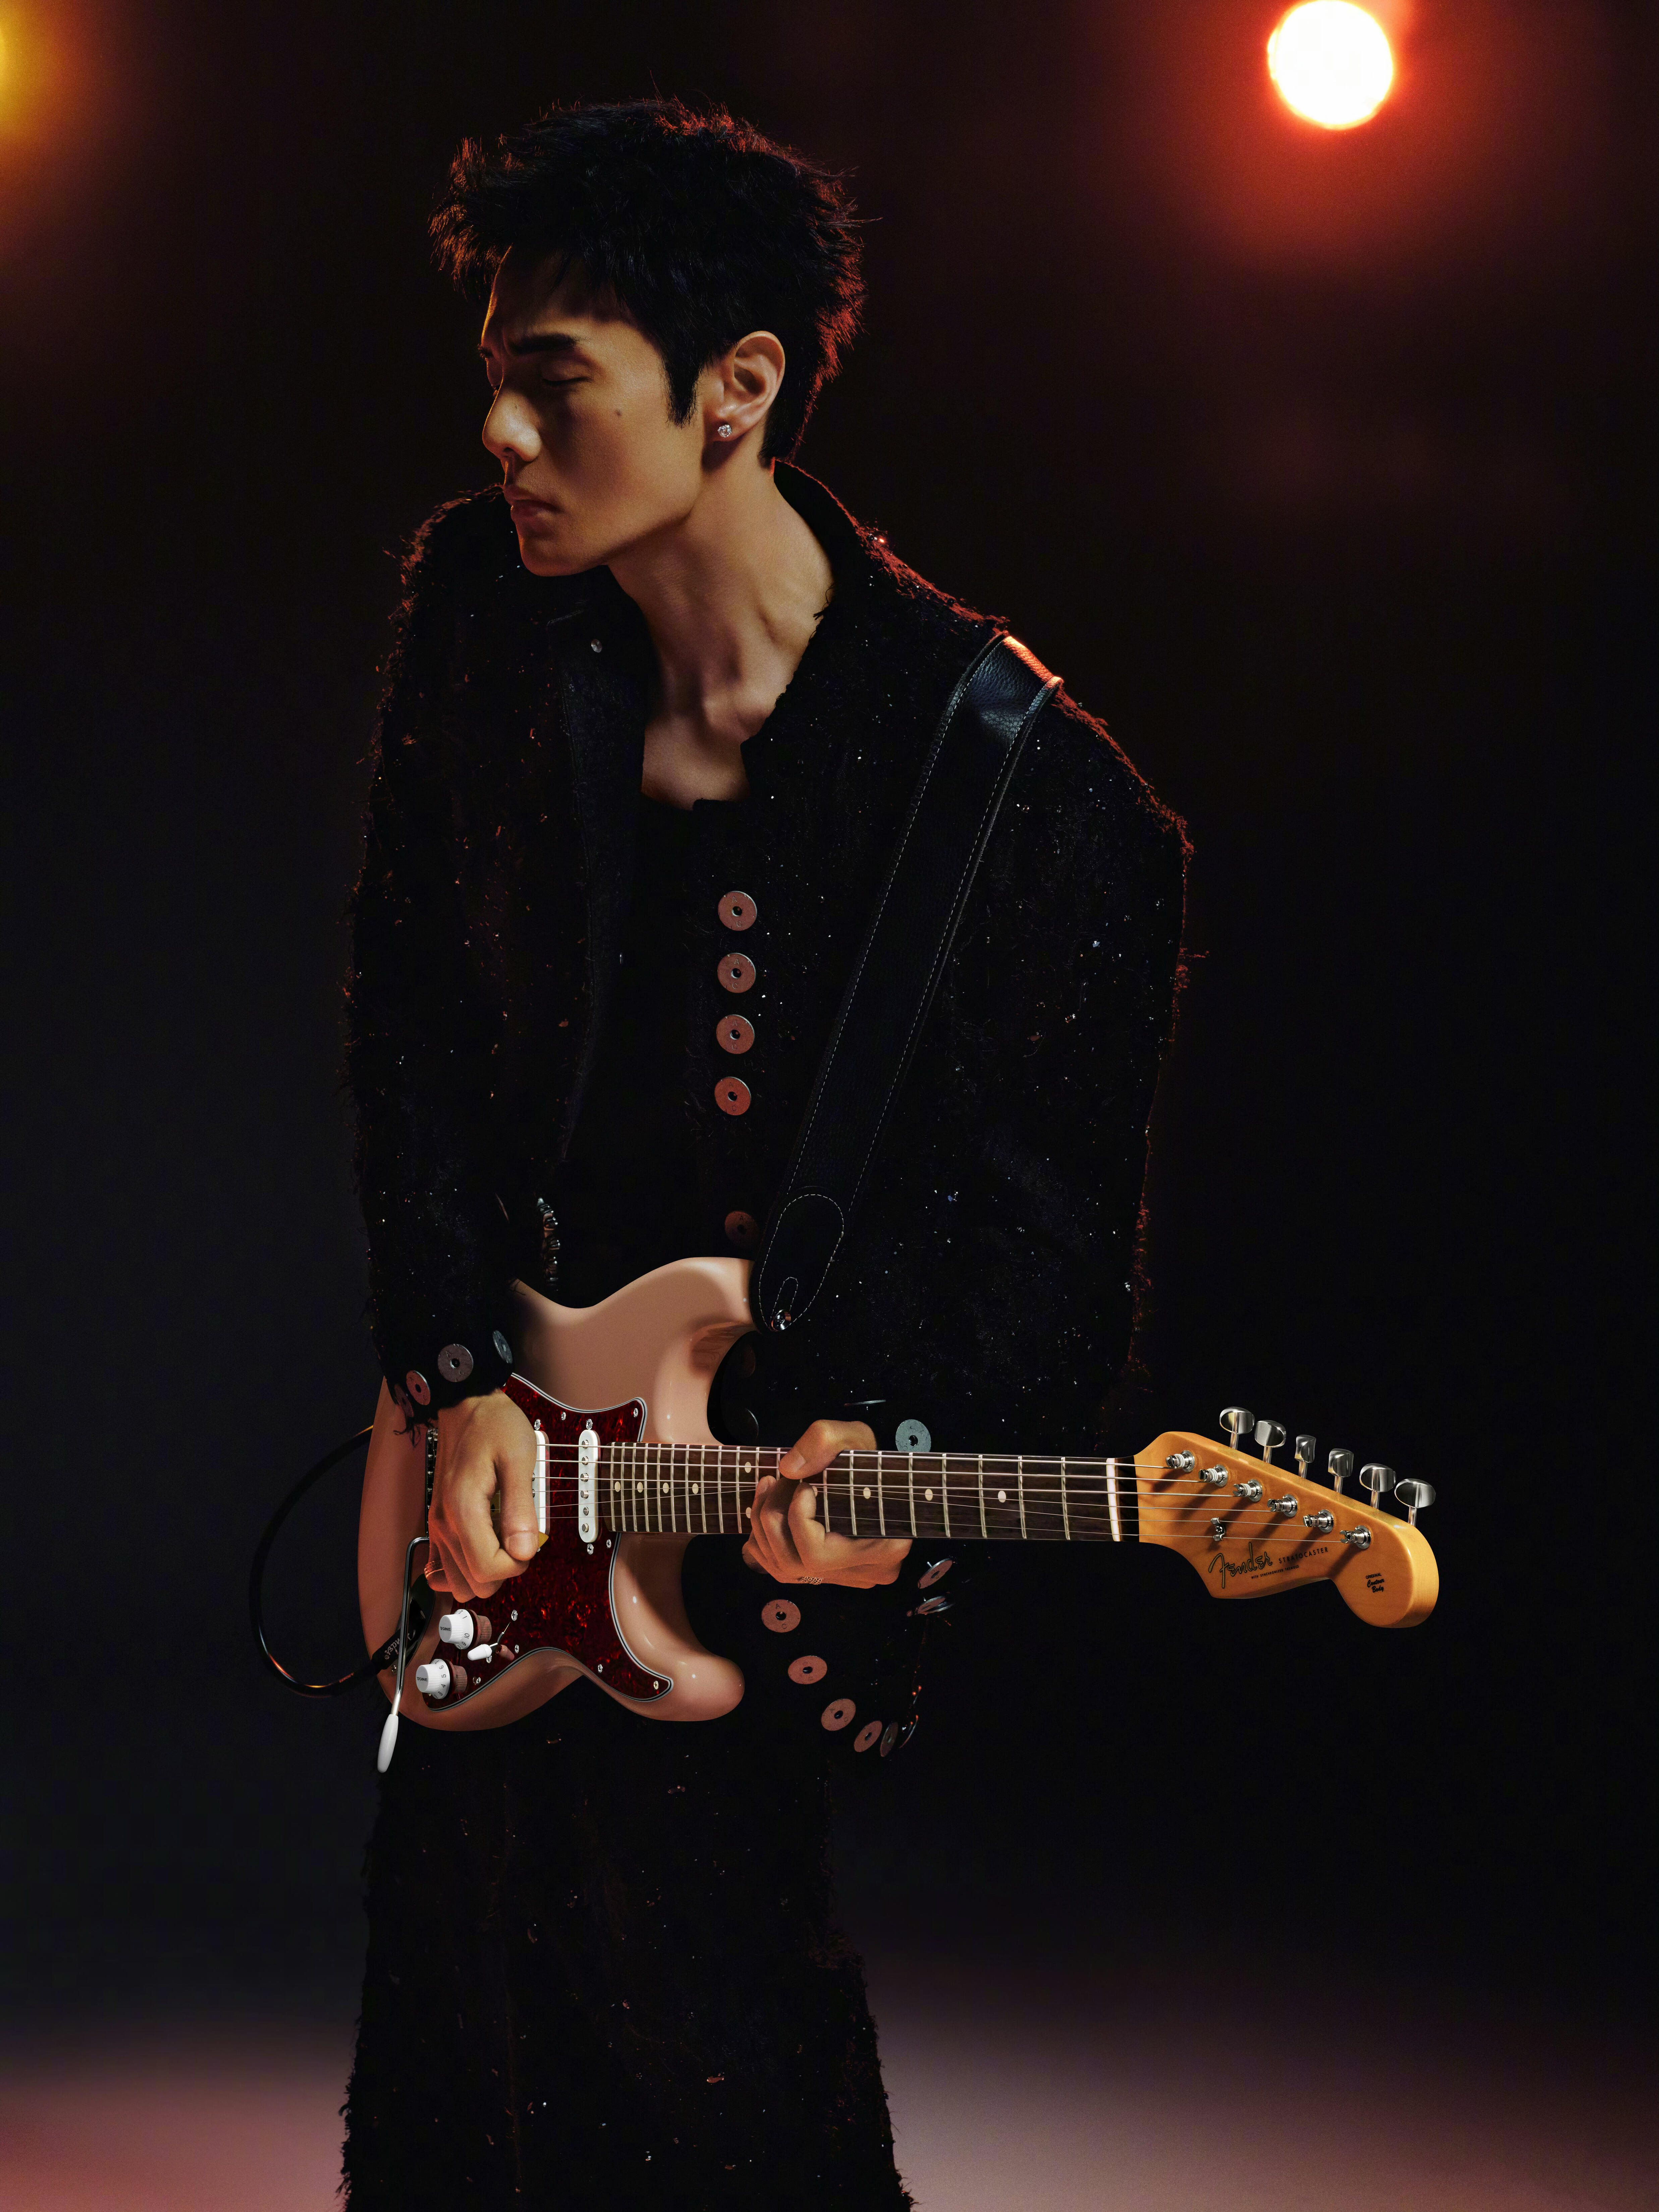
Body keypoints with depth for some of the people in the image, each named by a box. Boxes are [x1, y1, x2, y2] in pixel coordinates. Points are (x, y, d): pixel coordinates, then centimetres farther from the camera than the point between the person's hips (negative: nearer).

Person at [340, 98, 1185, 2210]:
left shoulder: (1023, 786, -17)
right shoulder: (482, 608, -3)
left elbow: (1050, 1201, -11)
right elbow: (405, 1009, 2)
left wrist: (899, 1449, -26)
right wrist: (457, 1377, -7)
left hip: (795, 1506, -5)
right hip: (504, 1477, 5)